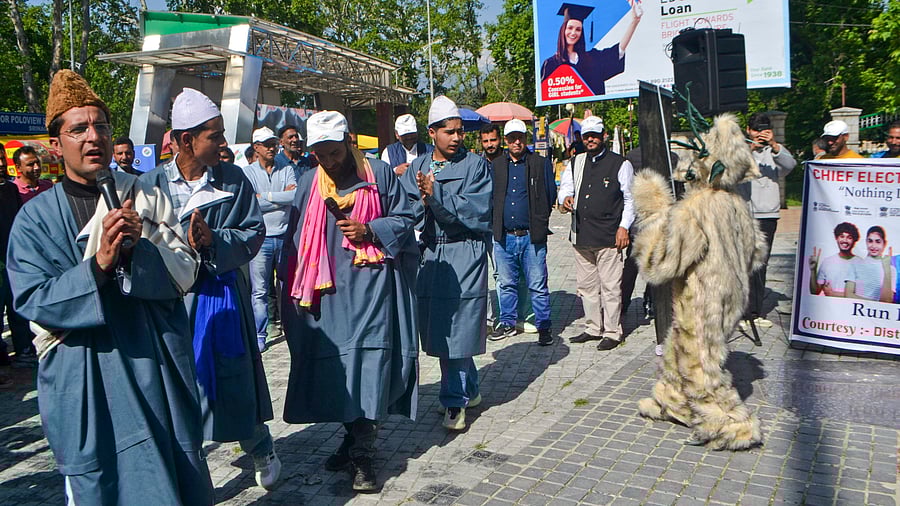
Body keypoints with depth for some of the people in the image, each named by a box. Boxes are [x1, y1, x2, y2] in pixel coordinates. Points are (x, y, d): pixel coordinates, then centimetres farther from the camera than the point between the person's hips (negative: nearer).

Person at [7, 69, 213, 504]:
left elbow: (184, 273, -1)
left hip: (157, 365, 1)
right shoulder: (35, 217, 0)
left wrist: (142, 245, -20)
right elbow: (32, 301, -8)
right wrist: (99, 265, -22)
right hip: (84, 378, -1)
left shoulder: (147, 199, 3)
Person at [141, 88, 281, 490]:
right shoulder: (153, 183, -2)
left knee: (236, 378, 8)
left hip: (224, 295, 0)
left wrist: (214, 241, -18)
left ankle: (261, 451, 34)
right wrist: (184, 246, -22)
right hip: (174, 300, 0)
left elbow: (255, 231, -3)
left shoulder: (234, 179, 0)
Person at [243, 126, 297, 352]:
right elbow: (250, 204, -10)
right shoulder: (247, 172, 4)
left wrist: (266, 196, -8)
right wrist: (283, 196, -6)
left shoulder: (286, 170, 11)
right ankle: (259, 337, 10)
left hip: (285, 236, 2)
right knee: (259, 291, 1)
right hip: (261, 238, -2)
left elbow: (297, 197, -6)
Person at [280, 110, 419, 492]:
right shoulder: (309, 183, 9)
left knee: (370, 359, -8)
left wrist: (370, 230, -13)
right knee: (333, 363, 7)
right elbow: (296, 240, 12)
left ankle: (363, 453, 1)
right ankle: (352, 436, 26)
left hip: (370, 285, -3)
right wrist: (294, 291, 8)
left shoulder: (379, 174, 0)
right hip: (329, 291, 4)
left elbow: (405, 219, 4)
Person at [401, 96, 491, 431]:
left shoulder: (475, 165, 1)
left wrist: (436, 194, -17)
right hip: (430, 254, 4)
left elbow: (476, 210, -11)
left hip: (465, 254, -4)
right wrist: (424, 201, -17)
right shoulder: (416, 168, 12)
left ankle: (454, 401, 10)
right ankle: (468, 391, 28)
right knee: (437, 326, 8)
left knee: (457, 327, -4)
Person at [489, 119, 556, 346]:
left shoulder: (541, 164, 3)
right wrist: (496, 220, 5)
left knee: (538, 285, 0)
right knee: (506, 284, 13)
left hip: (532, 236, -3)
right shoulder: (496, 165, 11)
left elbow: (551, 196, 5)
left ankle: (543, 327, 11)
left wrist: (539, 220, 5)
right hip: (504, 236, 3)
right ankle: (507, 323, 27)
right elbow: (490, 196, 13)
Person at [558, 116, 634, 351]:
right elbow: (565, 186, 16)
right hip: (581, 235, 5)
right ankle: (593, 328, 25)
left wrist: (624, 227, -7)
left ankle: (612, 332, 8)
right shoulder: (575, 163, 16)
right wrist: (566, 198, -9)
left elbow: (630, 199, 2)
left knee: (610, 287, -3)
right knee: (586, 286, 12)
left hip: (609, 237, -5)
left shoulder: (620, 164, 3)